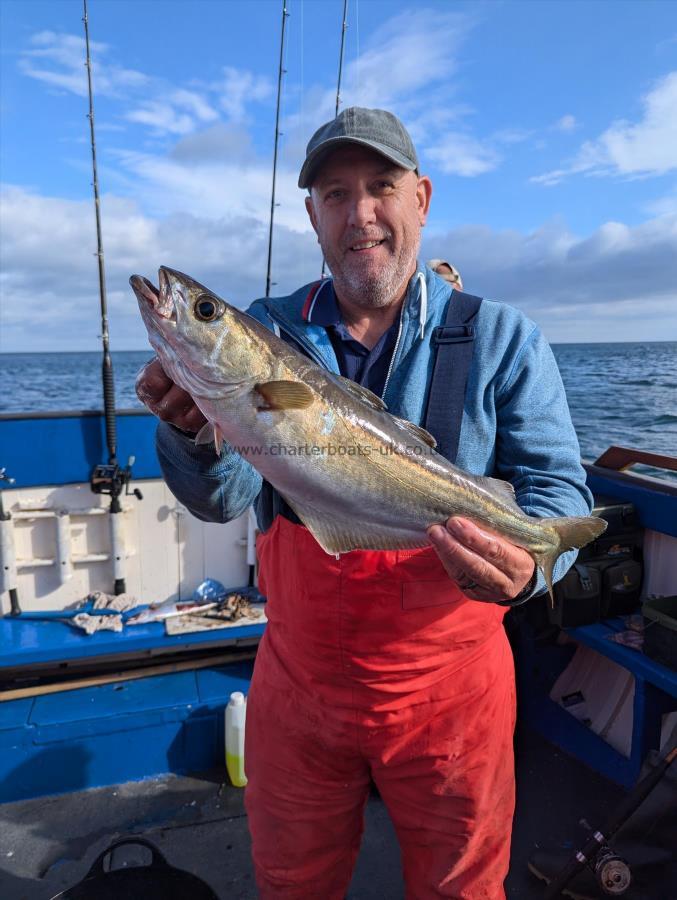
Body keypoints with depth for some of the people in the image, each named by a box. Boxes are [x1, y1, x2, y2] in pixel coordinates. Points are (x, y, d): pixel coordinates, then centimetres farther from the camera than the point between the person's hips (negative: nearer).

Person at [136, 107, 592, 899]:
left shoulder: (500, 338, -8)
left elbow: (559, 488, -10)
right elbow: (225, 500, -12)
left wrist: (527, 565, -32)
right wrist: (190, 431, -33)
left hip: (449, 690, -1)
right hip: (296, 684, 2)